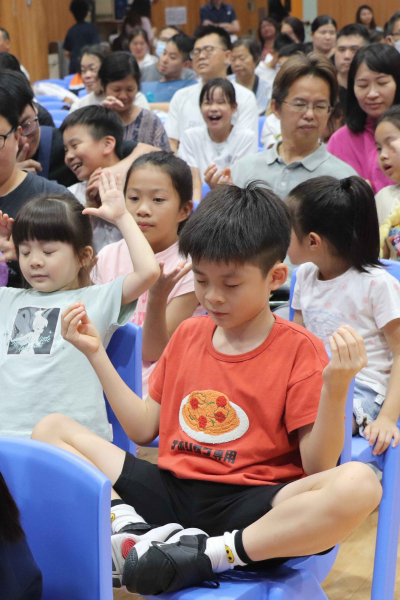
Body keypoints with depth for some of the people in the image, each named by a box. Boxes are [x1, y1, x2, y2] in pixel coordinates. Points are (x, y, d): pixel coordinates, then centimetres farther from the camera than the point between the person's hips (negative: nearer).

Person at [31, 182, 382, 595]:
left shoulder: (298, 350, -2)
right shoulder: (188, 335, 15)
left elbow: (317, 466, -8)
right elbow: (144, 429, 17)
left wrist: (335, 389, -23)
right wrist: (96, 353, 15)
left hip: (251, 506, -5)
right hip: (169, 489, 5)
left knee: (359, 485, -34)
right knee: (51, 429, -2)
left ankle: (206, 556, -28)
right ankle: (130, 528, -25)